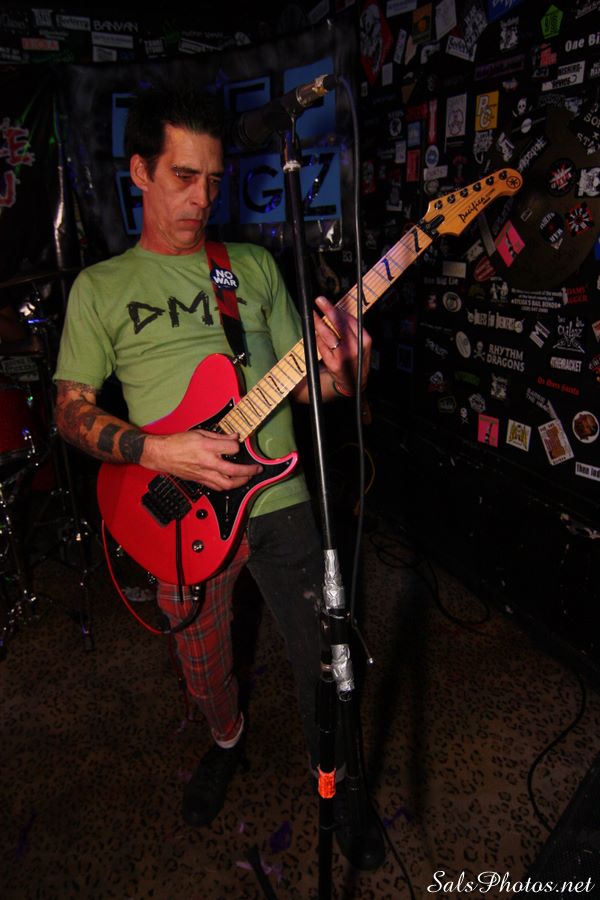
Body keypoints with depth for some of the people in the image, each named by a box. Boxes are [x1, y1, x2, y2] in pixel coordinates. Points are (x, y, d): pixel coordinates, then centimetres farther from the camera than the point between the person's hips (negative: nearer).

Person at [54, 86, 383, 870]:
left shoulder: (255, 265, 8)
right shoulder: (100, 287, 3)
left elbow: (294, 380, 7)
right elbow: (71, 409, 0)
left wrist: (336, 378, -16)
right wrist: (157, 451, -17)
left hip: (280, 503, 1)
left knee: (322, 658, 10)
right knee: (204, 666, 19)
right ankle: (227, 743, 54)